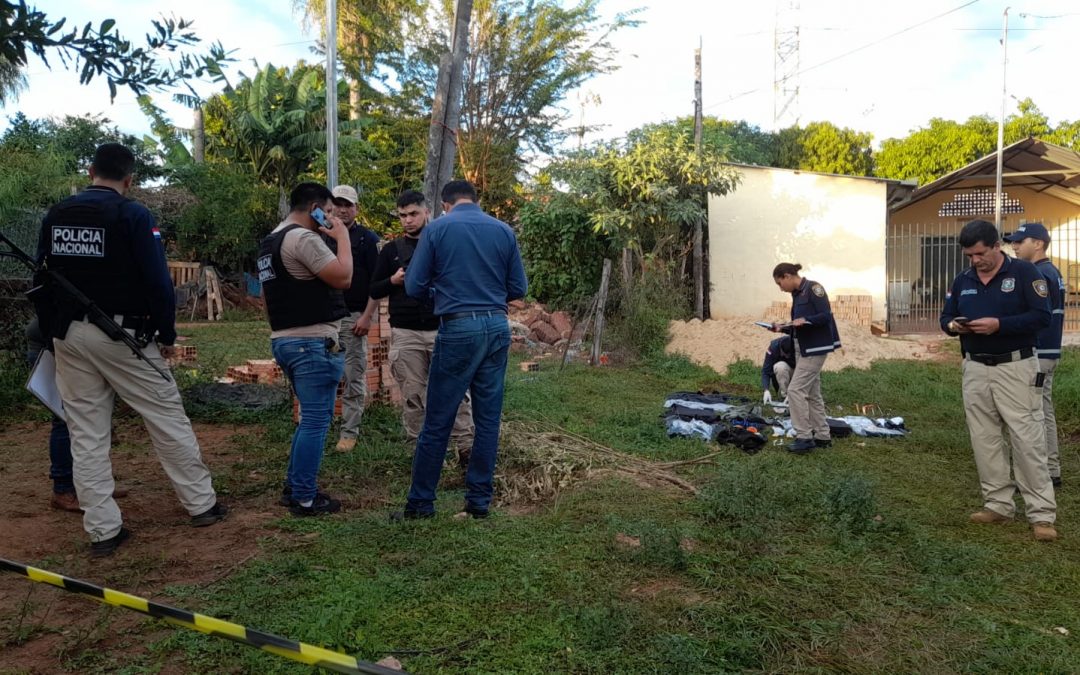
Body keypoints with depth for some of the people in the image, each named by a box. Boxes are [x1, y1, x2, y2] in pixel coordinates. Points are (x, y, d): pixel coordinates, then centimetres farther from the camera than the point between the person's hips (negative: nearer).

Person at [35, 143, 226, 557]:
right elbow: (157, 280, -14)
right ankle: (201, 504, 13)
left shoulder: (54, 216, 8)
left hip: (69, 336, 5)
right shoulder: (133, 215, -9)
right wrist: (167, 333, -5)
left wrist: (53, 335, 18)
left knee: (86, 434, 8)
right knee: (167, 418, 5)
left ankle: (102, 530, 12)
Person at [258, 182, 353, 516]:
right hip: (313, 342, -10)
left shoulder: (270, 241, 17)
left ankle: (294, 488, 25)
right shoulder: (303, 238, -15)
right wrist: (342, 237, -7)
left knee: (310, 417, 19)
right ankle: (304, 499, 4)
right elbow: (343, 278, -19)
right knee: (316, 420, -2)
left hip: (284, 340, 10)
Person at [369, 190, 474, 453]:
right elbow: (374, 291, 10)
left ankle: (465, 446, 5)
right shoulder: (391, 250, 9)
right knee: (412, 395, 6)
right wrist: (393, 281, -9)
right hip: (405, 334, 1)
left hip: (442, 330, -1)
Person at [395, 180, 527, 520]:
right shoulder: (504, 230, 7)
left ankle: (421, 502, 13)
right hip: (497, 327, 3)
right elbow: (519, 288, 8)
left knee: (438, 421, 4)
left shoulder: (437, 228, -1)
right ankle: (479, 501, 17)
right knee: (488, 418, 9)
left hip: (458, 329, -3)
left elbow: (414, 286, -1)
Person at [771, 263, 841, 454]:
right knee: (812, 394, 12)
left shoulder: (813, 288, -12)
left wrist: (805, 320, -29)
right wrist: (782, 327, 4)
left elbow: (826, 315, -18)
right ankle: (822, 436, 20)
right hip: (802, 349, 10)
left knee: (795, 390, -12)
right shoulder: (797, 294, 14)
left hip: (815, 348, -10)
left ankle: (804, 437, -6)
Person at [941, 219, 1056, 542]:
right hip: (975, 370, 5)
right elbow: (945, 316, 16)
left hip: (1016, 368, -5)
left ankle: (1042, 514, 1)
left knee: (1027, 439, -6)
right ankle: (998, 504, 19)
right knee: (984, 439, 8)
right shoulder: (962, 280, 10)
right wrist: (952, 326, -7)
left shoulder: (1024, 272, -5)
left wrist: (999, 324, -24)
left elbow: (1041, 316, -12)